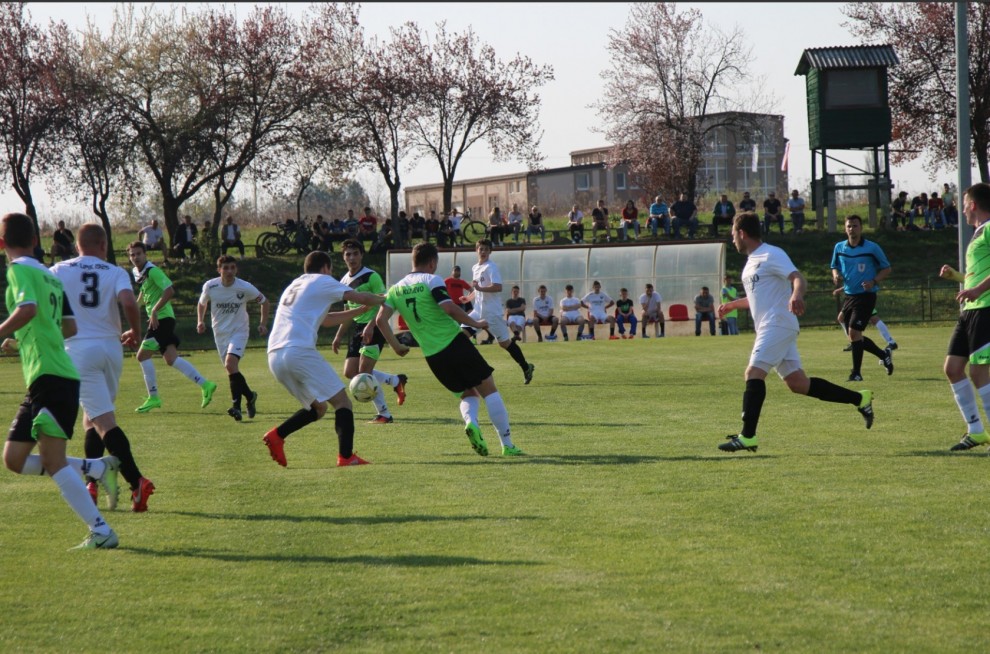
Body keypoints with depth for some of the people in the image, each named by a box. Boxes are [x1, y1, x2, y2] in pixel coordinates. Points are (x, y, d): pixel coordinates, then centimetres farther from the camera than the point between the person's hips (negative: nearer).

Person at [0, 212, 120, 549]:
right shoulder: (50, 276, 19)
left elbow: (27, 309, -25)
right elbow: (69, 327, 24)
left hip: (49, 379, -9)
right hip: (43, 381, 9)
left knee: (53, 464, -11)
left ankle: (101, 531, -13)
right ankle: (97, 467, 9)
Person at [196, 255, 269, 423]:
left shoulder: (245, 288, -13)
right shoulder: (210, 286, -8)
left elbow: (264, 302, 4)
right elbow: (202, 304, 13)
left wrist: (263, 324, -6)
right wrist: (200, 321, -4)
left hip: (239, 331, -4)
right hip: (220, 333, 4)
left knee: (230, 364, -25)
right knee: (231, 370, 6)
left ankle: (236, 405, -22)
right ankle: (250, 396, 29)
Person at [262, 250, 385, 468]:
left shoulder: (293, 286, 31)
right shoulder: (322, 281, 9)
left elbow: (323, 319, 40)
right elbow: (362, 298, 5)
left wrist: (361, 310, 40)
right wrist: (382, 300, 26)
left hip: (274, 357, 8)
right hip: (299, 351, -8)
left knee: (317, 408, 19)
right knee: (342, 401, -3)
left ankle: (276, 435, 1)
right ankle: (346, 456, -16)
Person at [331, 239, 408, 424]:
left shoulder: (371, 277, -11)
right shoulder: (344, 281, 13)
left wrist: (371, 325, -28)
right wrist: (338, 336, 21)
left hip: (373, 328, -8)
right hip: (357, 329, 8)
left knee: (364, 371, -17)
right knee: (350, 372, 1)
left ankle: (384, 414, -5)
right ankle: (395, 381, 17)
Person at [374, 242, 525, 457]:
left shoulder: (396, 288, 10)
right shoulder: (431, 281, -6)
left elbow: (381, 319, 1)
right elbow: (450, 309, -19)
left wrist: (396, 346, 11)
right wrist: (476, 324, -7)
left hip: (432, 356, 5)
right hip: (455, 343, -5)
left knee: (468, 394, 19)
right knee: (489, 390, 3)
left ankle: (470, 422, -14)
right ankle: (508, 445, -1)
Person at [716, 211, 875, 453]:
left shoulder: (771, 255, -8)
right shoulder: (752, 261, 21)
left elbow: (799, 279, -23)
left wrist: (796, 296, -43)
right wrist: (732, 305, 40)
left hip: (778, 324, -9)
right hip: (769, 327, 9)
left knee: (753, 374, -18)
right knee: (797, 383, 6)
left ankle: (747, 437, -22)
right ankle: (860, 399, 13)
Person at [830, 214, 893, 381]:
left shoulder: (872, 248, -8)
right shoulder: (839, 248, 5)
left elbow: (886, 269, 0)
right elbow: (835, 267, 18)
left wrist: (874, 281, -17)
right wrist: (836, 275, -5)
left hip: (866, 296, -6)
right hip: (848, 296, 6)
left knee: (854, 332, -17)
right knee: (853, 336, 10)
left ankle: (856, 373, -7)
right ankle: (884, 355, 32)